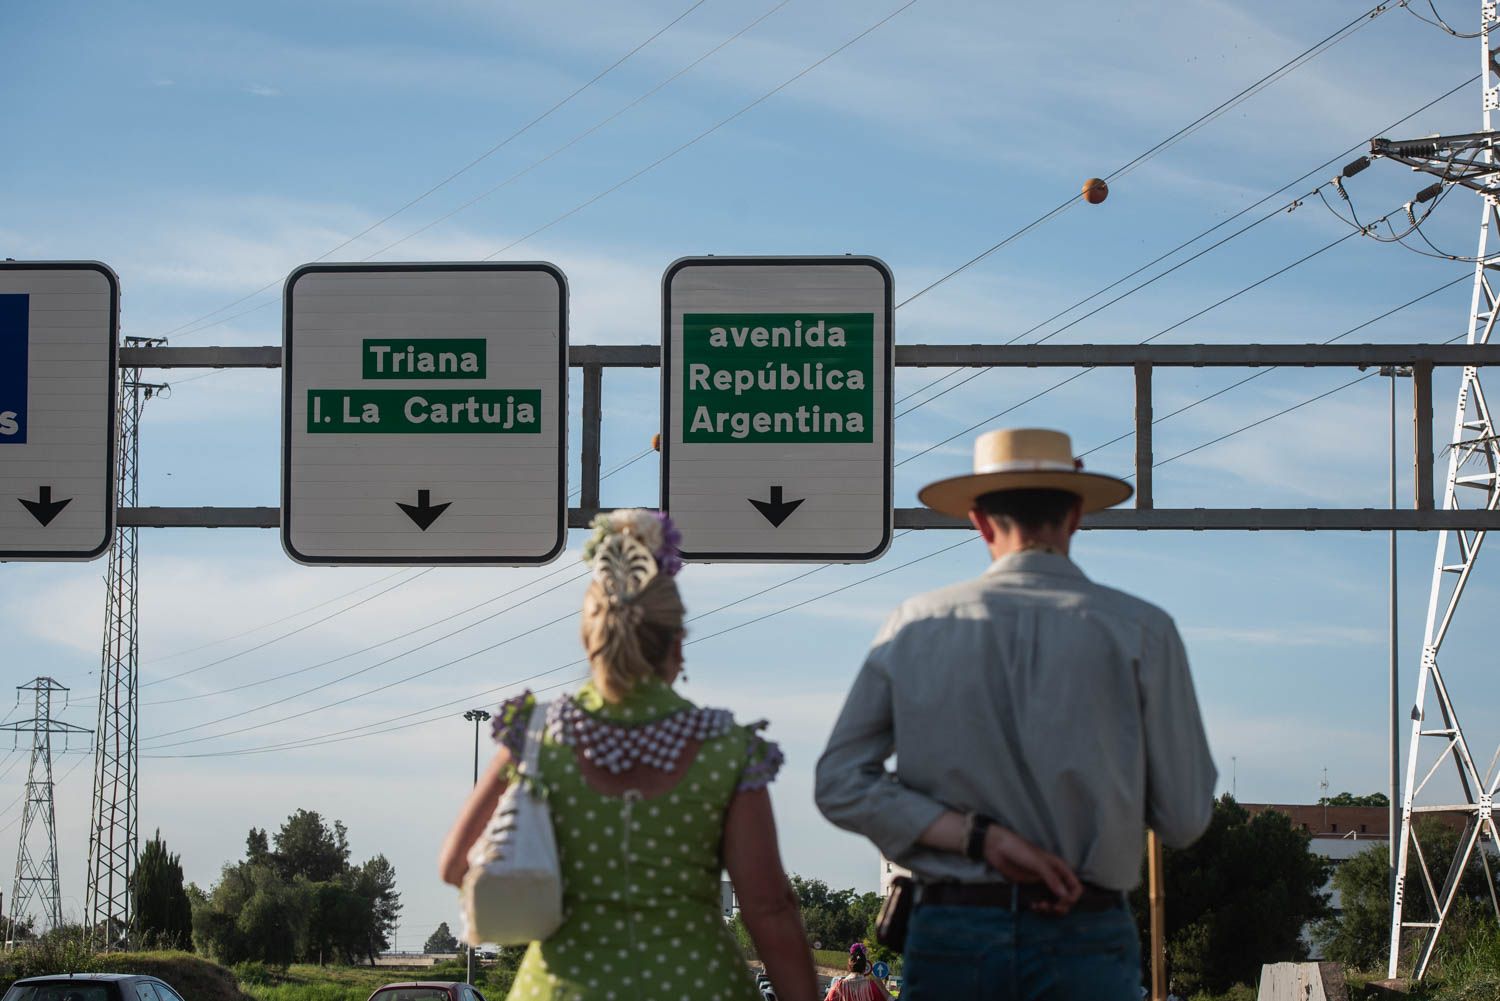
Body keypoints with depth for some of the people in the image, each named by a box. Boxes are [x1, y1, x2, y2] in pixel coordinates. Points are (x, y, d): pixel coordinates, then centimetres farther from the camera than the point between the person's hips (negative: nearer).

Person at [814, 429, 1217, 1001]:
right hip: (1083, 938, -2)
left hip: (948, 933, 2)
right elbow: (1184, 821, 1)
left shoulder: (917, 626, 7)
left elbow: (841, 787, 0)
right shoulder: (1139, 632, 0)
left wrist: (982, 839, -6)